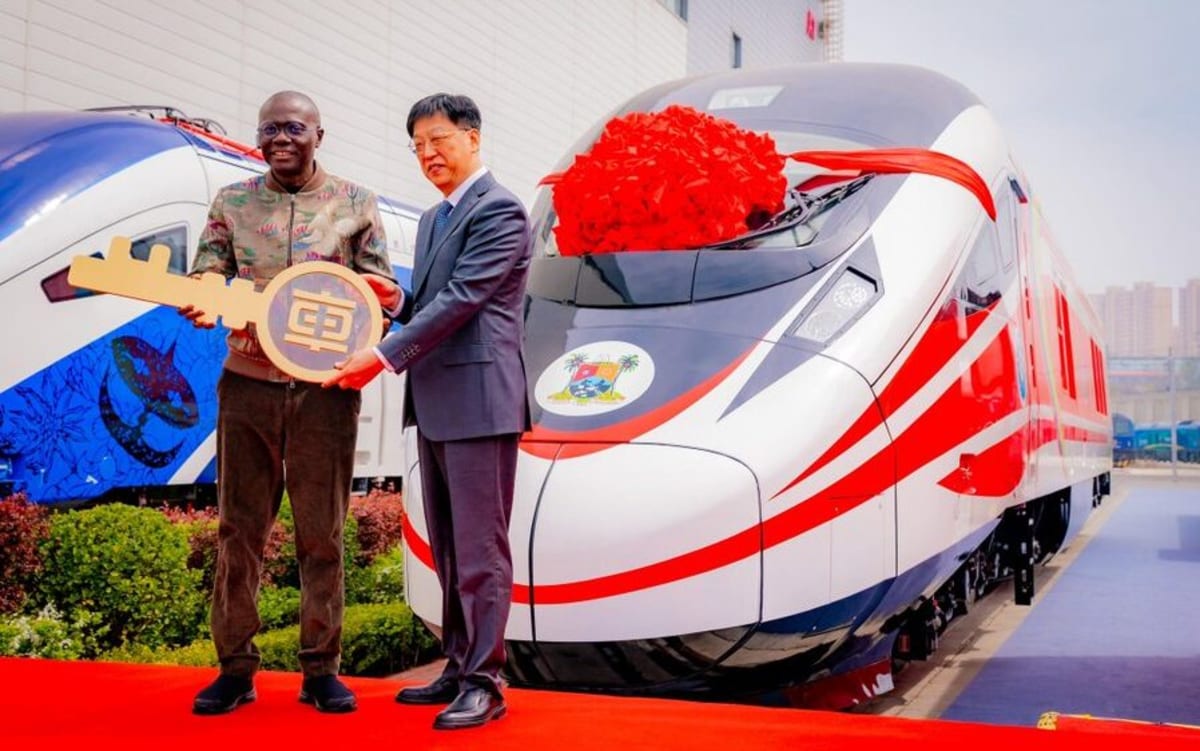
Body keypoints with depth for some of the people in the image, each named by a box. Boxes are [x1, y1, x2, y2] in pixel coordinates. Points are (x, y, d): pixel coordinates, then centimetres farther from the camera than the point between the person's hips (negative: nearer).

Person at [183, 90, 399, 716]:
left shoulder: (355, 203, 5)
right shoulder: (232, 202, 9)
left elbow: (384, 288, 6)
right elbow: (204, 276, 4)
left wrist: (379, 297, -18)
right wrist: (198, 304, -19)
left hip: (326, 387, -1)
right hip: (248, 383, 2)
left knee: (322, 532, 4)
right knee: (239, 527, 5)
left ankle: (321, 668, 14)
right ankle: (235, 667, 16)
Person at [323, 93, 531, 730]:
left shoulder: (499, 211, -10)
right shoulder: (432, 219, 20)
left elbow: (462, 299, -18)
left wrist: (385, 356, -19)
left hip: (479, 402, -10)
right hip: (435, 404, 10)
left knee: (479, 549, -4)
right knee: (447, 549, 15)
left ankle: (483, 682, 4)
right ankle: (458, 667, 25)